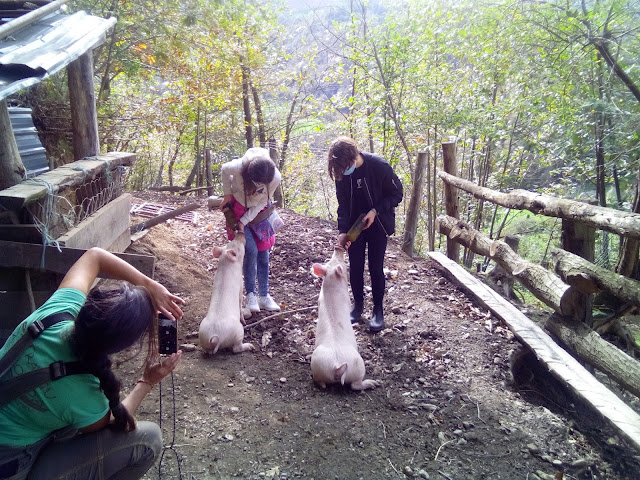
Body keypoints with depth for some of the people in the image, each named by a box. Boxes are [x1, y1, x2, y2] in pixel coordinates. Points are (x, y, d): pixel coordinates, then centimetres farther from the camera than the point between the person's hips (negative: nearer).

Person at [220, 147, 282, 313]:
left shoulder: (275, 178, -29)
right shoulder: (238, 167, -35)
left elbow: (262, 202, -16)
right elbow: (224, 171, -9)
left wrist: (244, 221, -19)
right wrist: (227, 194, -8)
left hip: (257, 211, 2)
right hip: (237, 207, -2)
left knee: (263, 253, 2)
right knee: (251, 251, -12)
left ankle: (264, 296, 14)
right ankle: (250, 294, 4)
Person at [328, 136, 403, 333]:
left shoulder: (379, 166, -24)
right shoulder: (341, 172, -12)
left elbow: (397, 194, -11)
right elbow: (343, 204, -5)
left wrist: (375, 210, -23)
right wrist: (342, 231, -16)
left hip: (377, 223, -3)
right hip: (354, 224, 3)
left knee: (375, 267, 0)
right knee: (355, 267, 6)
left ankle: (378, 309, 17)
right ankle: (358, 304, 26)